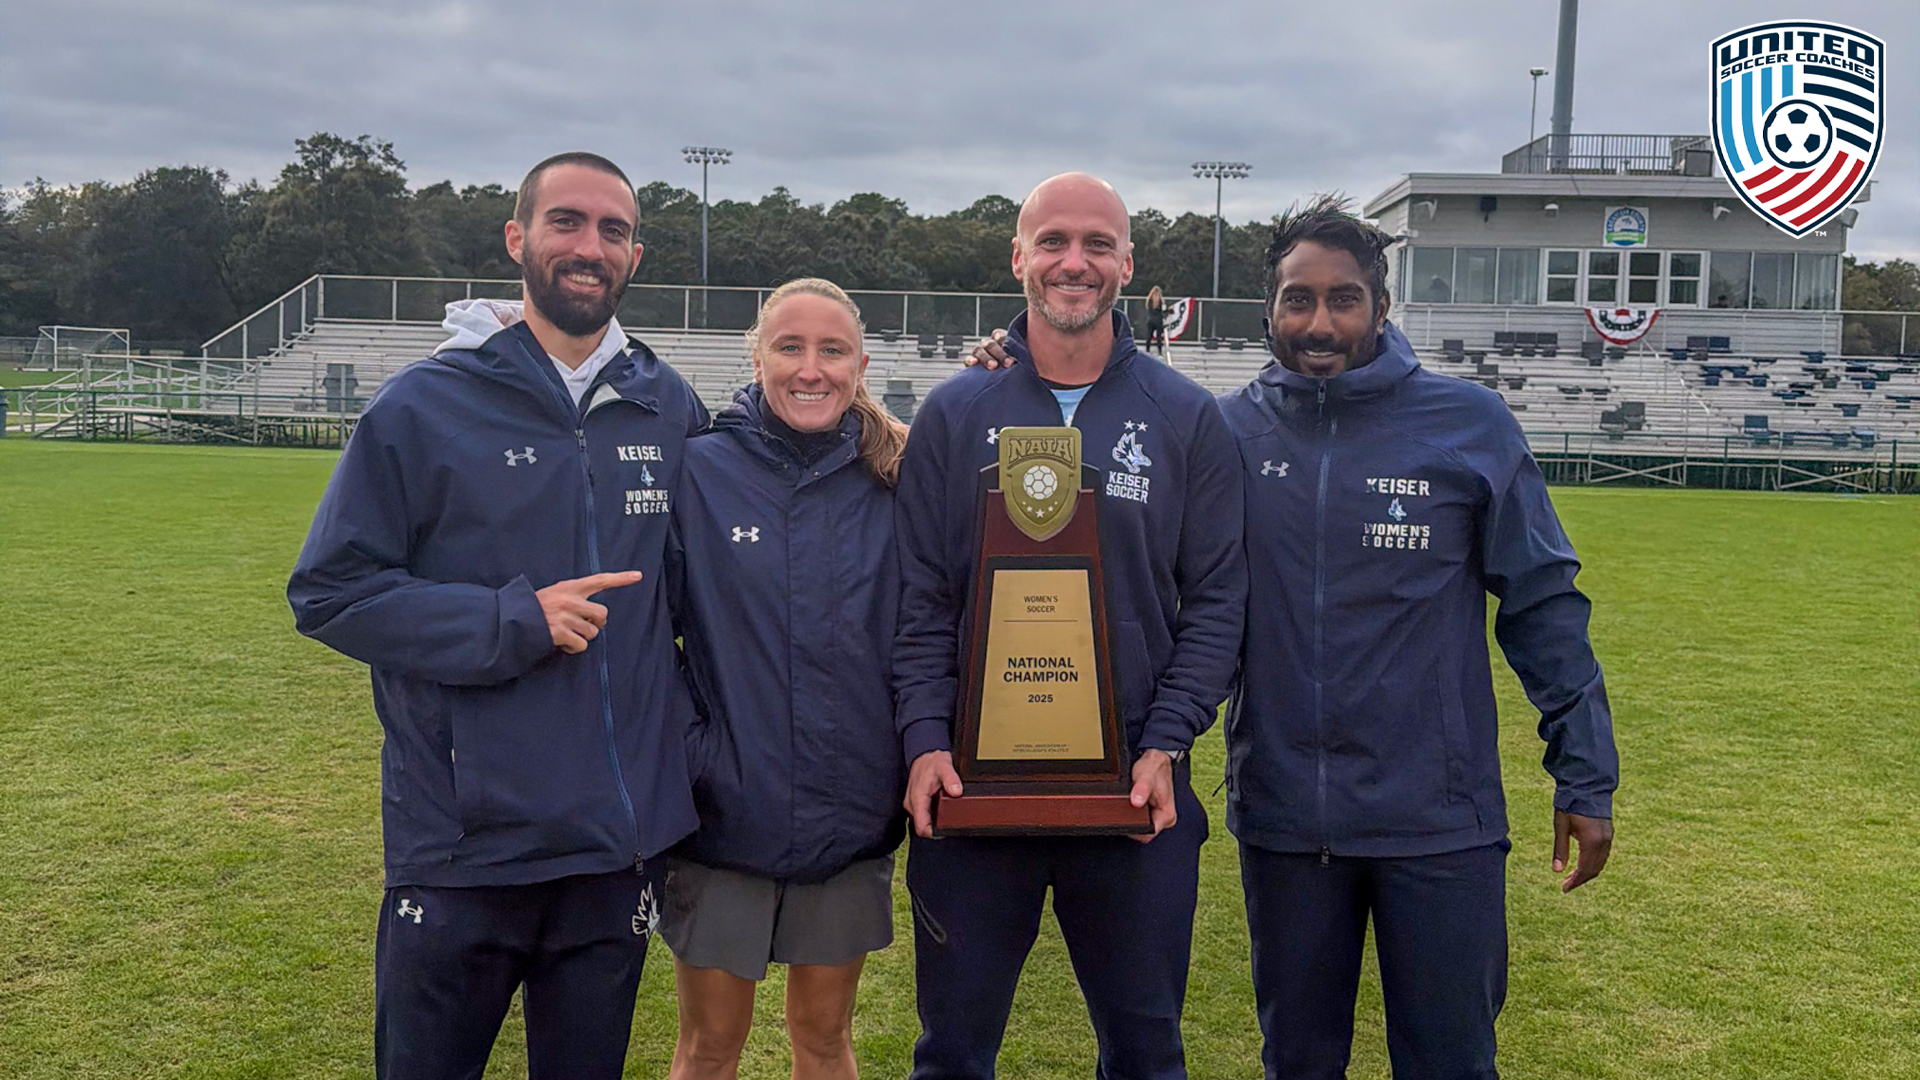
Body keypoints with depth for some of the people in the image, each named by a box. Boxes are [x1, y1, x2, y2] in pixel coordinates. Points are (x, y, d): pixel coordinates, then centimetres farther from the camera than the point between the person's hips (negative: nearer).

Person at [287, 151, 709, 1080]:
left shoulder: (671, 409, 5)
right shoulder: (425, 405, -6)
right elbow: (329, 591, -8)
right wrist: (513, 622, -16)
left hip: (623, 839, 3)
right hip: (460, 847, -3)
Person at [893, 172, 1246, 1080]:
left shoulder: (1187, 418, 3)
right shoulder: (956, 413, 3)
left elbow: (1216, 600, 1)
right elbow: (919, 598, 1)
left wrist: (1167, 743, -10)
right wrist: (926, 737, -10)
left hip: (1135, 788, 0)